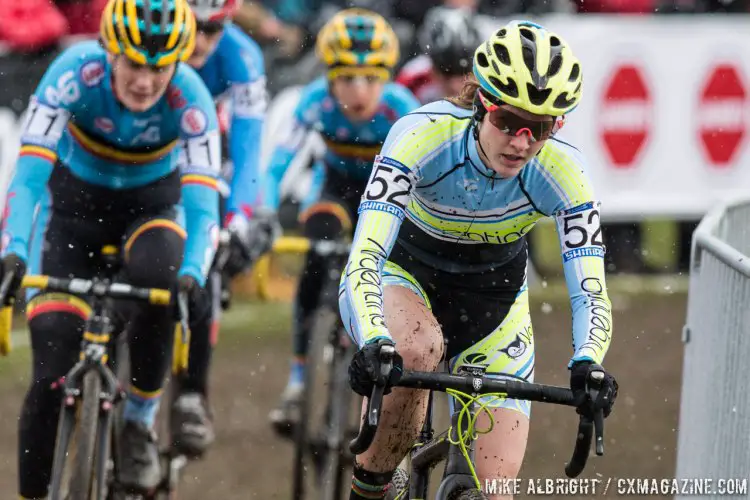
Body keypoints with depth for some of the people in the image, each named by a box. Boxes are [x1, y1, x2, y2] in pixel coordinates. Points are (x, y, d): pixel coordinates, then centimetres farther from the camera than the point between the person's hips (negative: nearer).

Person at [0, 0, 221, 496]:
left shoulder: (189, 98, -28)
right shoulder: (76, 72, -29)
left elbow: (202, 202, -32)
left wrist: (193, 273, -51)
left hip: (152, 204, 0)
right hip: (74, 201, 0)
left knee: (157, 282, -36)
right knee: (53, 370, -13)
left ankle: (140, 422, -14)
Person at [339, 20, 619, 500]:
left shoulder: (562, 171, -26)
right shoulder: (423, 135, -32)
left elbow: (590, 291, -28)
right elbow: (365, 258, -39)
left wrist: (586, 364, -49)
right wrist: (373, 346, -57)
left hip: (493, 296, 2)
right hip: (407, 271, -2)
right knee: (419, 349, -38)